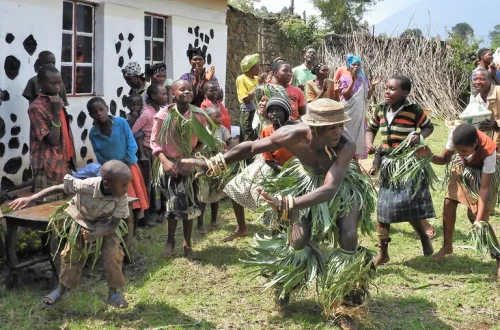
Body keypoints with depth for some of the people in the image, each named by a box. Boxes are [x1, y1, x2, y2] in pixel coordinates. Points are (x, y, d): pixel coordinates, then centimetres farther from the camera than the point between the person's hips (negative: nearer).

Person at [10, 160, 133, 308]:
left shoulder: (121, 197, -35)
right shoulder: (86, 186, -41)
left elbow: (113, 225, -26)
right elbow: (58, 188, -28)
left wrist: (94, 235, -42)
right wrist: (30, 199, -30)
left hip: (106, 225, 0)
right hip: (82, 220, 0)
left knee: (113, 255, -12)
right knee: (71, 253, 5)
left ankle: (113, 293, 7)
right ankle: (62, 289, 26)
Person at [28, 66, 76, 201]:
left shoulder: (57, 102, 11)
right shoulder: (36, 107, -16)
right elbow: (53, 140, -19)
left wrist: (71, 160, 15)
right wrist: (56, 112, -24)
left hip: (64, 165, 8)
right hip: (48, 170, -8)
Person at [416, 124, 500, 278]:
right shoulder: (455, 136, -32)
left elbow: (484, 187, -36)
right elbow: (445, 159, -12)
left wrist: (479, 220, -41)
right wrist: (429, 156, -35)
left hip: (483, 174, -4)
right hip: (462, 168, 4)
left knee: (477, 216, -12)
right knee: (448, 203, -2)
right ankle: (447, 246, 18)